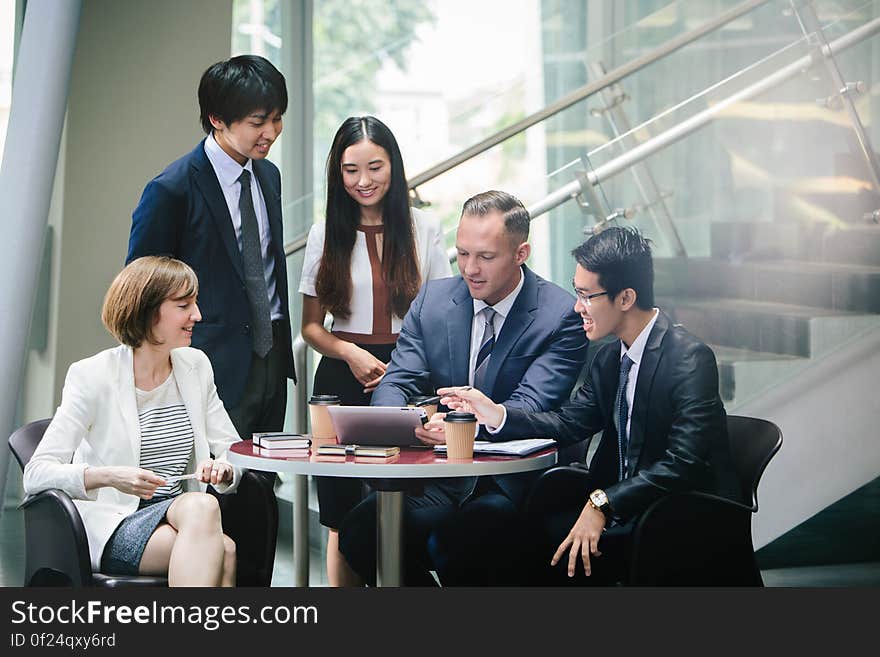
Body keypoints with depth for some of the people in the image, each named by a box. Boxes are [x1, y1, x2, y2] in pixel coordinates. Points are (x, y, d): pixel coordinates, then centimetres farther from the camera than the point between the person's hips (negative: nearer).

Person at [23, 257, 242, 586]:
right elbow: (36, 474, -11)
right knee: (216, 535, -34)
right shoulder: (94, 376, -6)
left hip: (183, 515, 5)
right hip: (110, 528, -5)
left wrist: (223, 469, -12)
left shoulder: (195, 365, 11)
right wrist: (110, 476, -28)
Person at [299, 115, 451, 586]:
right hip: (344, 379, 1)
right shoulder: (325, 235, 7)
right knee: (342, 516, -1)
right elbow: (311, 326, 9)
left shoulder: (425, 229, 6)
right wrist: (351, 354, -10)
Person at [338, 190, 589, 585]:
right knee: (359, 530, -21)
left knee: (452, 542, -34)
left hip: (512, 483, -5)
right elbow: (396, 382, 5)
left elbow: (530, 406, -16)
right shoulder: (433, 298, 9)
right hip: (438, 476, 5)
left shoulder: (561, 316, -6)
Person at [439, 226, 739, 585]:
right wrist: (496, 414, -4)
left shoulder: (689, 359, -18)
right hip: (623, 501, 8)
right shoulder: (609, 359, 10)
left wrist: (603, 503, -30)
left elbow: (683, 465, -25)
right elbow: (570, 422, 9)